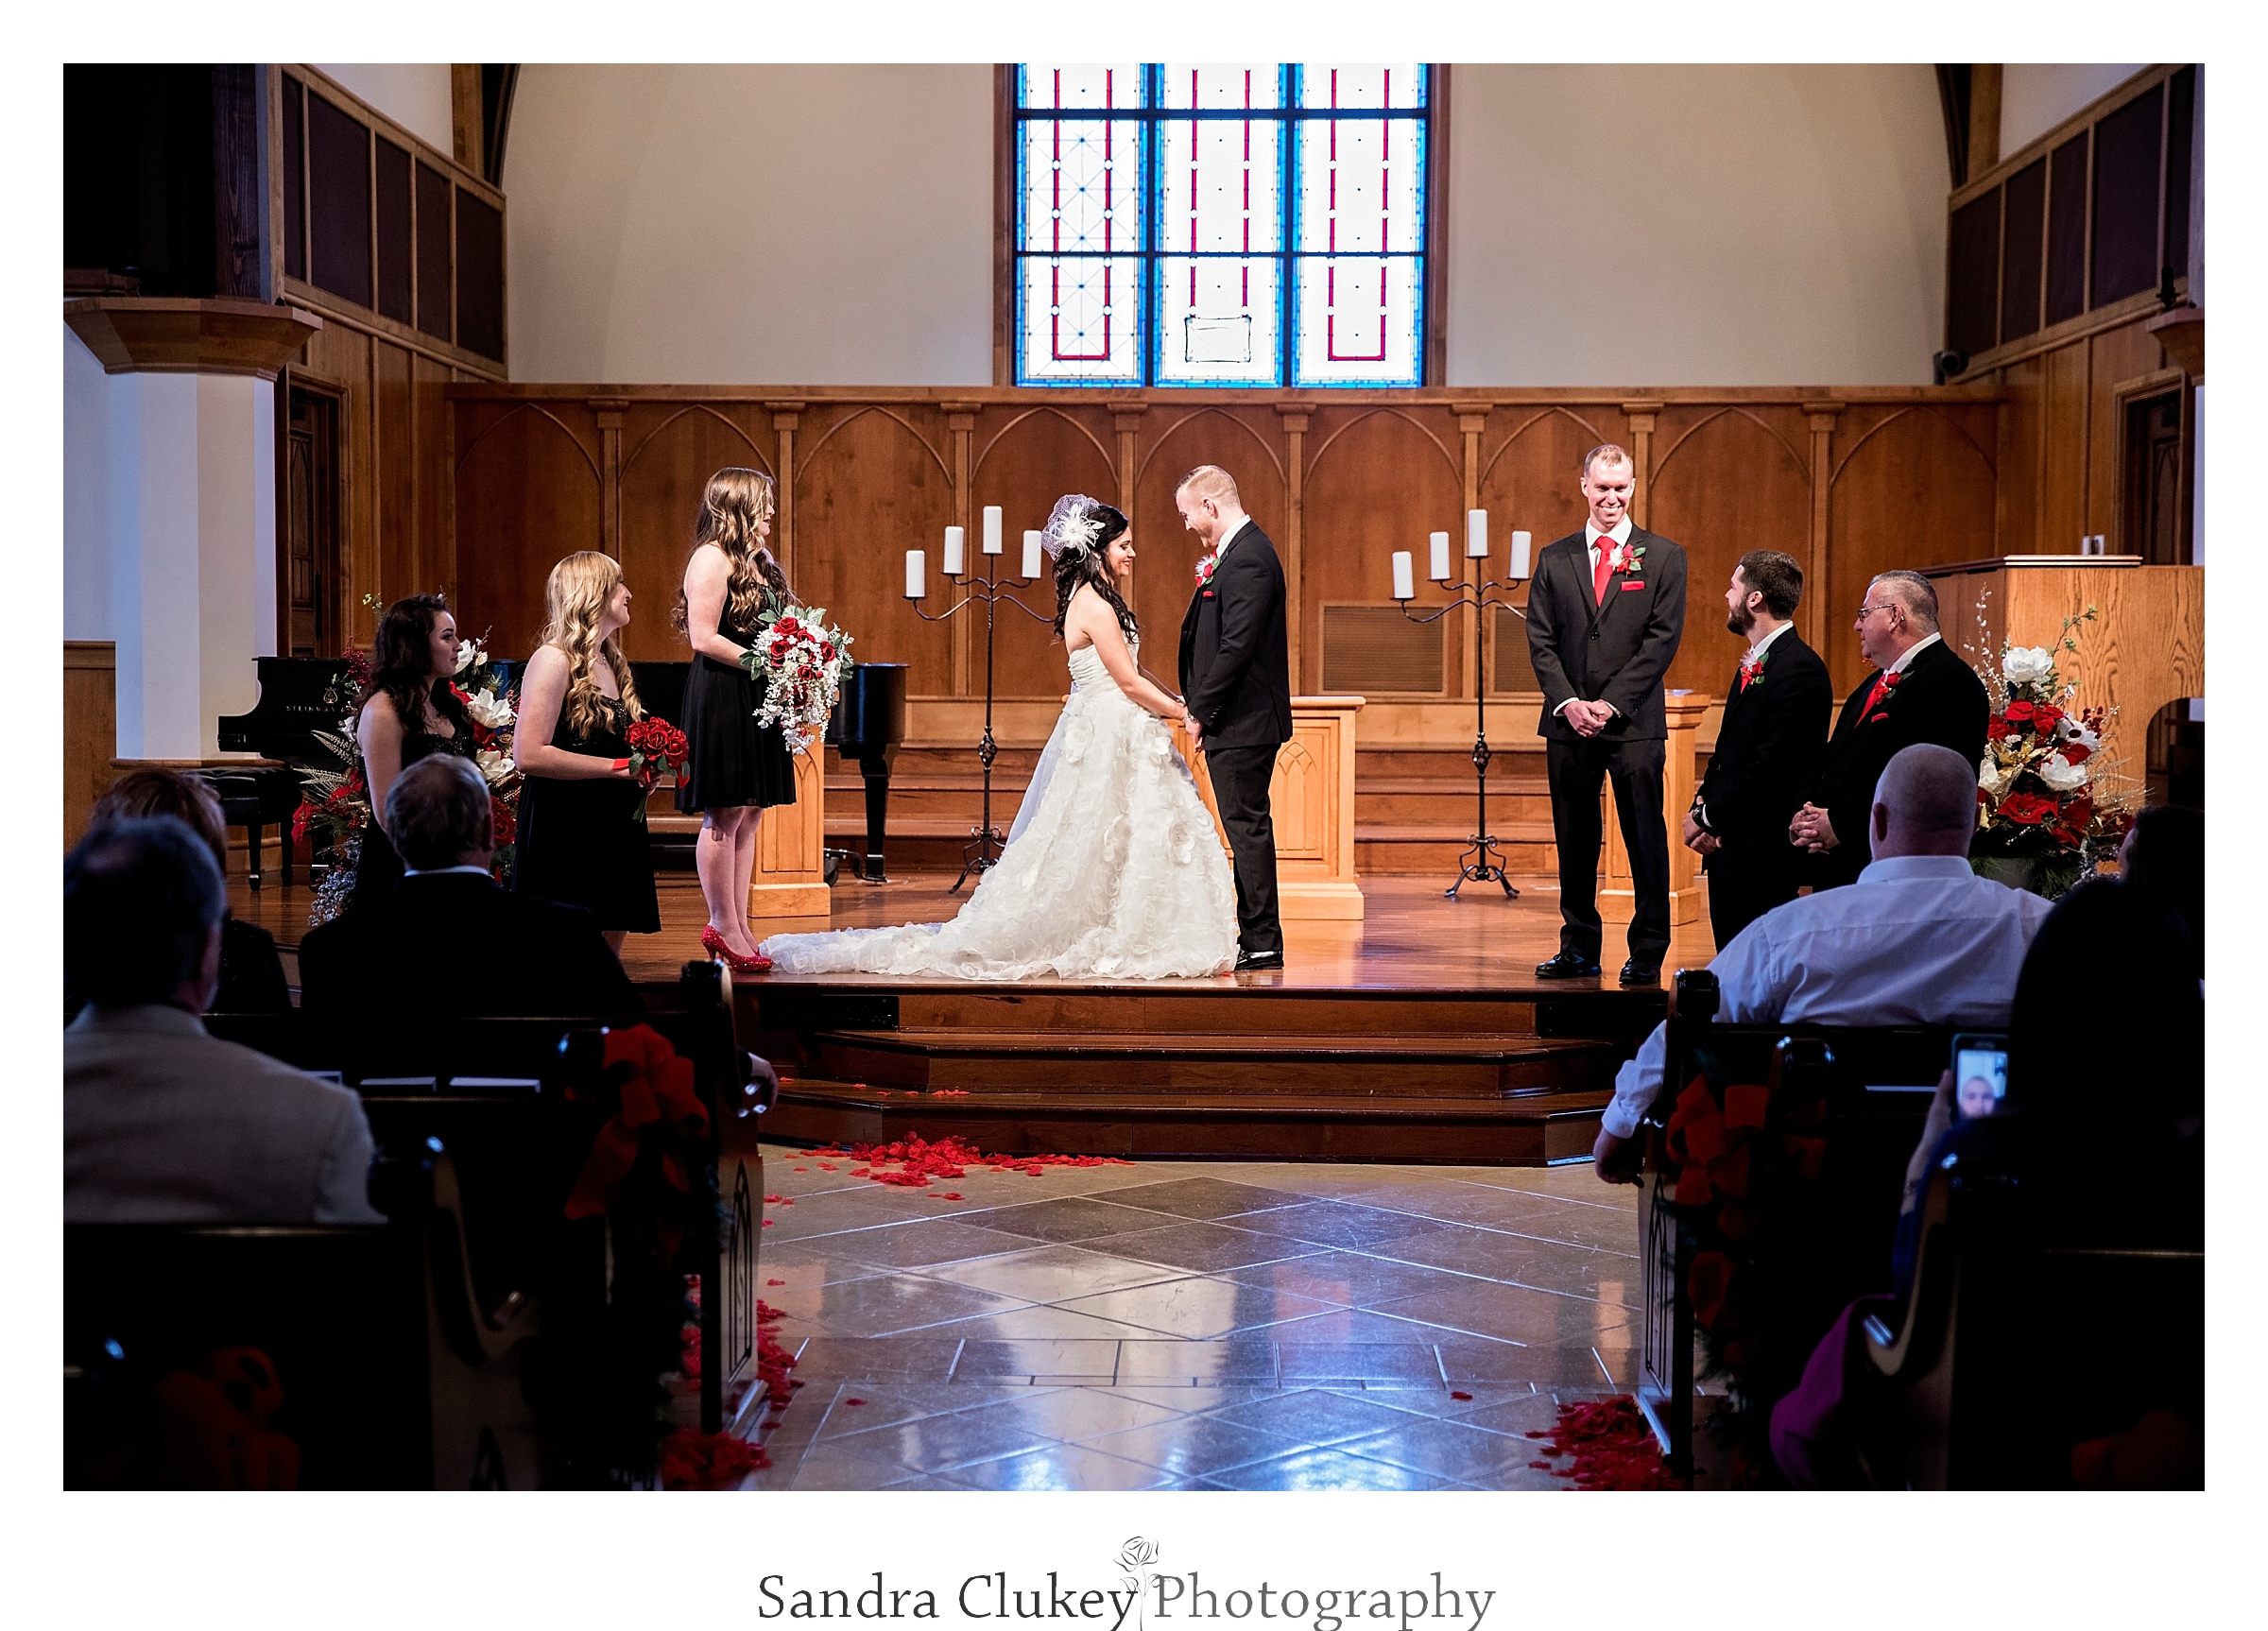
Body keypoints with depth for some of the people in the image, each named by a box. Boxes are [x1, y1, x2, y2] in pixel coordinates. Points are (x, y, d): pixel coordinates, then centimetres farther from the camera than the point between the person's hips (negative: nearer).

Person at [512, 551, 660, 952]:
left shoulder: (611, 661, 15)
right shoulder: (554, 659, -11)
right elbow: (528, 754, -21)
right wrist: (618, 767, -17)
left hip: (614, 828, 8)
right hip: (565, 835, -8)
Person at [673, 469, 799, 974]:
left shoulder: (757, 562, 17)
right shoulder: (712, 559, -11)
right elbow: (704, 638, -17)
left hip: (758, 703, 9)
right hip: (722, 700, -9)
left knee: (750, 814, 8)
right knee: (724, 815, -5)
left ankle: (737, 927, 12)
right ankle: (724, 928, 1)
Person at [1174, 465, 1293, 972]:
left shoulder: (1247, 559, -18)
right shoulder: (1242, 551, 15)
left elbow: (1237, 646, -23)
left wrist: (1201, 711, -17)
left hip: (1241, 721, -11)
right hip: (1241, 720, 11)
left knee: (1247, 825, -6)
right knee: (1246, 827, 13)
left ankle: (1263, 944, -1)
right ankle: (1255, 939, 19)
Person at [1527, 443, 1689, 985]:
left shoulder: (1664, 558, 2)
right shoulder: (1555, 559, 10)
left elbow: (1662, 640, -5)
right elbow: (1540, 641, 6)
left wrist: (1611, 703, -12)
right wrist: (1568, 702, -9)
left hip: (1635, 722, -3)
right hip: (1569, 722, 3)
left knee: (1645, 840, 0)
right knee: (1574, 840, 8)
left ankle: (1647, 955, 7)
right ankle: (1579, 950, 17)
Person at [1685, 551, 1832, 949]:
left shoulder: (1799, 669, -16)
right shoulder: (1755, 662, 15)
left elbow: (1769, 766, -21)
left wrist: (1708, 817, -14)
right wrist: (1703, 805, 1)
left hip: (1762, 851, -10)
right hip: (1727, 843, 10)